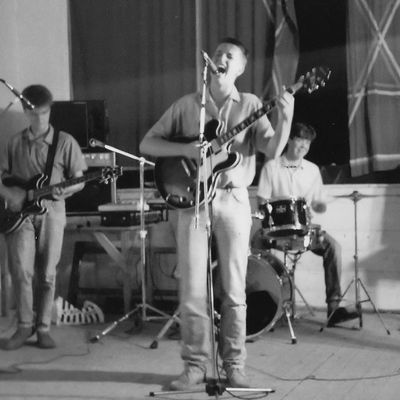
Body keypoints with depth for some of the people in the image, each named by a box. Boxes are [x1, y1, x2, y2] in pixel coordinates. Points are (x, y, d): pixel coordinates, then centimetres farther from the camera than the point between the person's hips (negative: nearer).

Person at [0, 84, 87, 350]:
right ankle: (25, 326, 6)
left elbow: (79, 179, 5)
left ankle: (43, 328, 13)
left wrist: (65, 191, -16)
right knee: (21, 270, -10)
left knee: (47, 274, 0)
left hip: (52, 211, -1)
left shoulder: (65, 142, 3)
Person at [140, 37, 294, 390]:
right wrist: (184, 149, -9)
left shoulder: (250, 105, 6)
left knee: (234, 288, 3)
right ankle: (195, 365, 11)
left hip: (233, 201, -1)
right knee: (192, 289, 0)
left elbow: (273, 151, -4)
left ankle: (234, 365, 13)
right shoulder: (186, 105, 9)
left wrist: (285, 119, -22)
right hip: (191, 200, 1)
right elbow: (147, 144, 8)